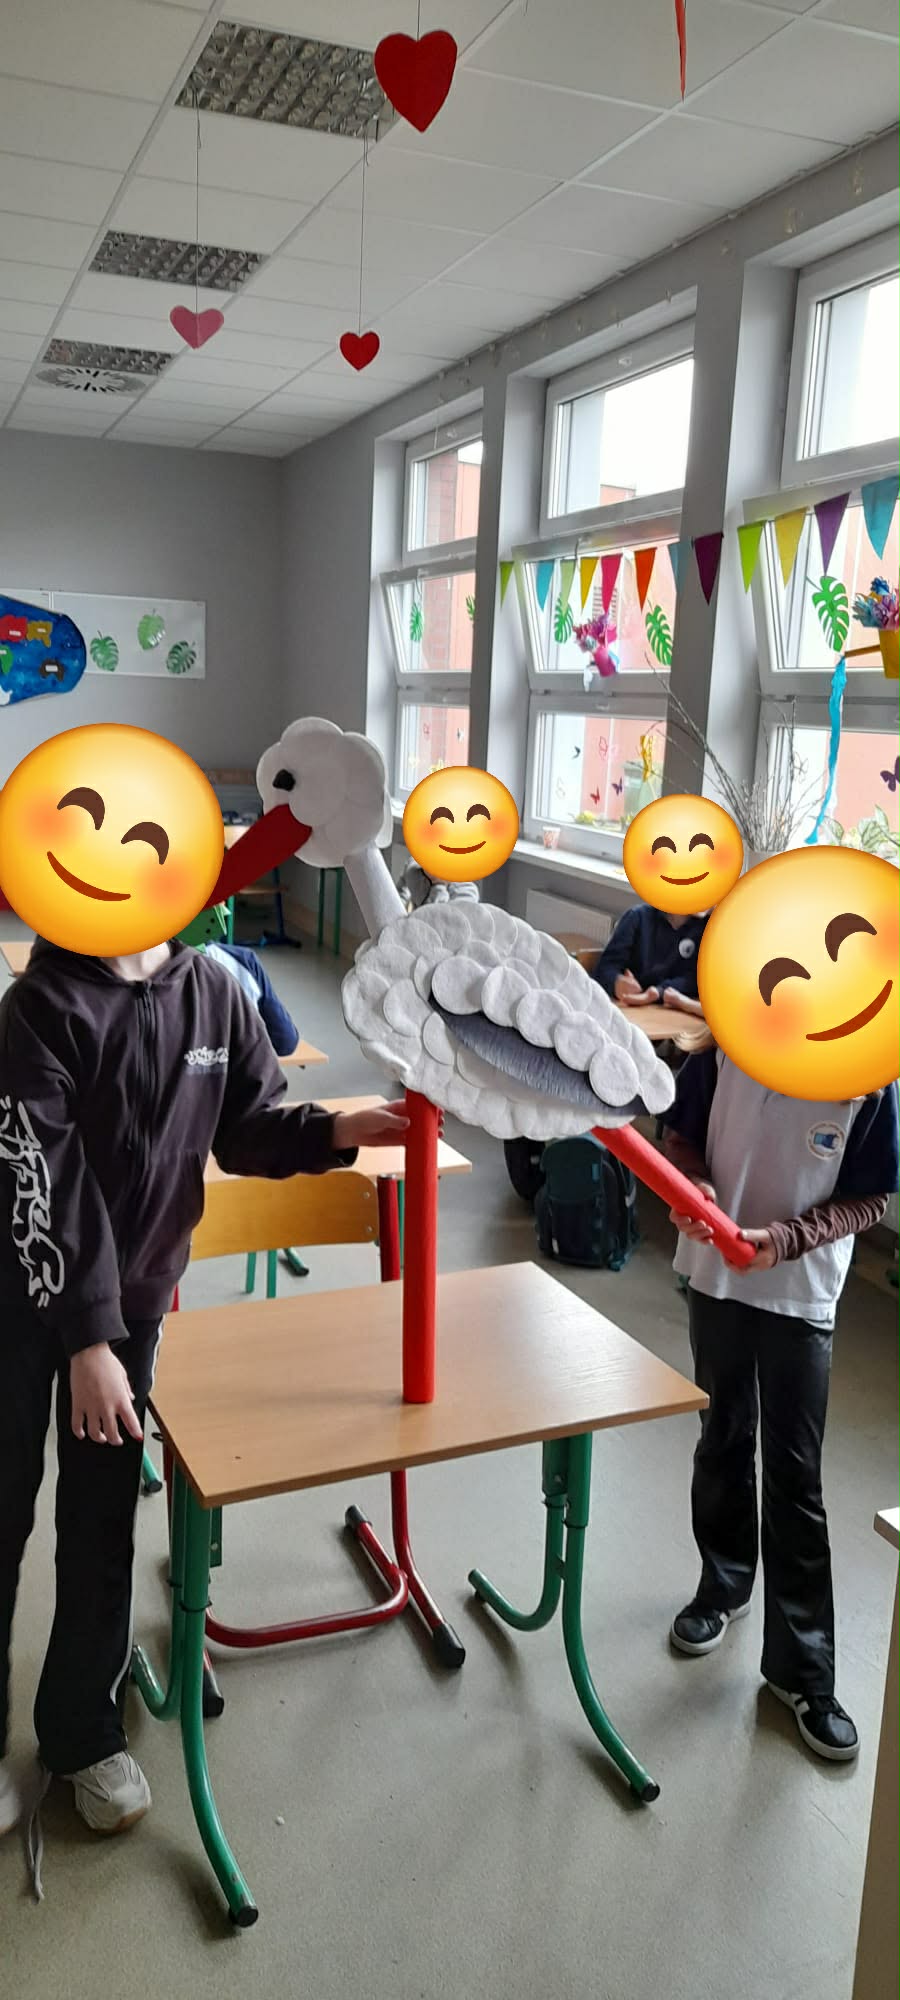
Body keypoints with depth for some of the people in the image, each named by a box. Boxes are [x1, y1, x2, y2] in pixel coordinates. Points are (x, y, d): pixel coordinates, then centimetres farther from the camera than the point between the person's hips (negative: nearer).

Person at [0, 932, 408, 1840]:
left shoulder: (214, 994, -7)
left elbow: (248, 1129, 2)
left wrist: (336, 1131, -17)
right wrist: (87, 1338, -23)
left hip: (136, 1291, 3)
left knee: (103, 1517, 14)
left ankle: (83, 1730, 33)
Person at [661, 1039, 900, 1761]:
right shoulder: (729, 1051, -13)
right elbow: (681, 1135, 1)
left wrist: (788, 1237, -23)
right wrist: (694, 1187, -20)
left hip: (803, 1298, -2)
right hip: (717, 1280, 2)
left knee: (794, 1478, 3)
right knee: (723, 1441, 20)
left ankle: (803, 1667, 18)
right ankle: (724, 1582, 44)